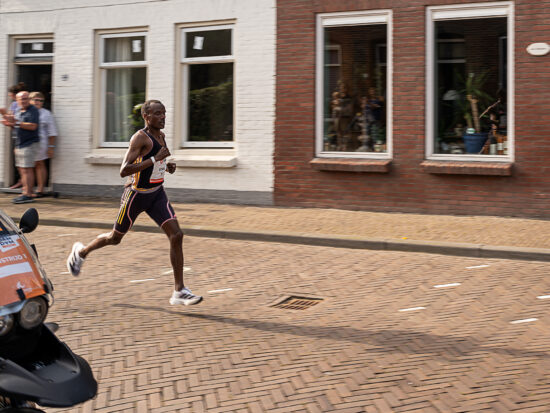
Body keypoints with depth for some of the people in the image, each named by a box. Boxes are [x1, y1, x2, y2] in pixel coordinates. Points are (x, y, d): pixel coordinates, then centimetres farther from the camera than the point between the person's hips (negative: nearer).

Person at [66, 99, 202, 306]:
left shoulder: (161, 137, 7)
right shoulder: (140, 137, -19)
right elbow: (124, 170, -28)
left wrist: (167, 166, 5)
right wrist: (155, 159, -30)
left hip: (157, 194, 6)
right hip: (137, 194, -6)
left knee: (176, 236, -11)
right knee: (115, 238, 13)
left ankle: (179, 292, -9)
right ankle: (81, 251, 45)